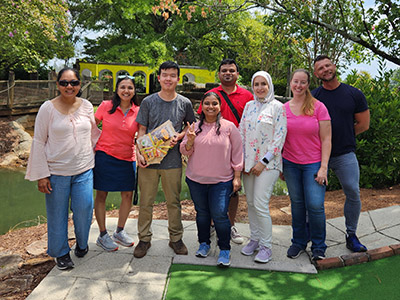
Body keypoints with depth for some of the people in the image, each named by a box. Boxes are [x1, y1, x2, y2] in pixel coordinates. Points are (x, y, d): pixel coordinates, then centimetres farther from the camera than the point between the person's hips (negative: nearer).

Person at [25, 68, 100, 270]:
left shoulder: (86, 106, 3)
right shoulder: (48, 108, -5)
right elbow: (38, 142, -3)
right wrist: (41, 175, -6)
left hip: (84, 170, 2)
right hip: (56, 171, -2)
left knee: (84, 209, 1)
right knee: (58, 214, 7)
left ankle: (81, 244, 31)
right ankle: (61, 253, 29)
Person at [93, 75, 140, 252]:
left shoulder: (138, 111, 0)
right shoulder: (106, 106, -6)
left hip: (127, 159, 3)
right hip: (104, 156, -3)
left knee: (128, 195, 8)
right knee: (101, 195, 4)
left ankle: (119, 232, 28)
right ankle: (103, 236, 20)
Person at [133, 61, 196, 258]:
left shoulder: (184, 103, 3)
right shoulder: (148, 102, 2)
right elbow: (142, 130, 2)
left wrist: (179, 136, -7)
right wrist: (139, 153, -10)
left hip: (172, 160, 0)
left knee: (174, 202, 11)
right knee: (146, 202, 7)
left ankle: (176, 238, 27)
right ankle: (144, 239, 24)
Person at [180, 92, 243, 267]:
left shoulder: (229, 127, -2)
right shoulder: (195, 127, 5)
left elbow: (237, 153, 1)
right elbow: (185, 151, 9)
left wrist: (237, 176, -2)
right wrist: (190, 141, -12)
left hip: (221, 181, -3)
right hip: (196, 180, 3)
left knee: (220, 215, -5)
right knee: (201, 213, 14)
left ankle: (225, 249, 13)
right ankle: (204, 243, 33)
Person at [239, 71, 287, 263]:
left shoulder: (277, 107, -4)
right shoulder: (249, 106, 11)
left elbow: (280, 137, -9)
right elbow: (241, 132, 12)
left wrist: (263, 161, -13)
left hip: (267, 164, -5)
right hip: (248, 162, 6)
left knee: (260, 205, -9)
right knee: (250, 203, 11)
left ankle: (266, 247, 7)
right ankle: (254, 239, 27)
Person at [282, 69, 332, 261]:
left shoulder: (318, 107, -4)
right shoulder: (284, 108, 4)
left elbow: (326, 139, -4)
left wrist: (323, 167, -11)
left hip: (314, 163, -2)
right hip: (290, 164, 3)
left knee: (315, 205, -4)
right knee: (297, 204, 10)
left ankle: (318, 246, 18)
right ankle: (299, 242, 28)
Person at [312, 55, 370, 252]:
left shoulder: (354, 94, 4)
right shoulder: (312, 97, 2)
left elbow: (364, 124, 8)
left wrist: (343, 136, 6)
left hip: (345, 154, 1)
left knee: (353, 193, -3)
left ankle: (351, 235, 17)